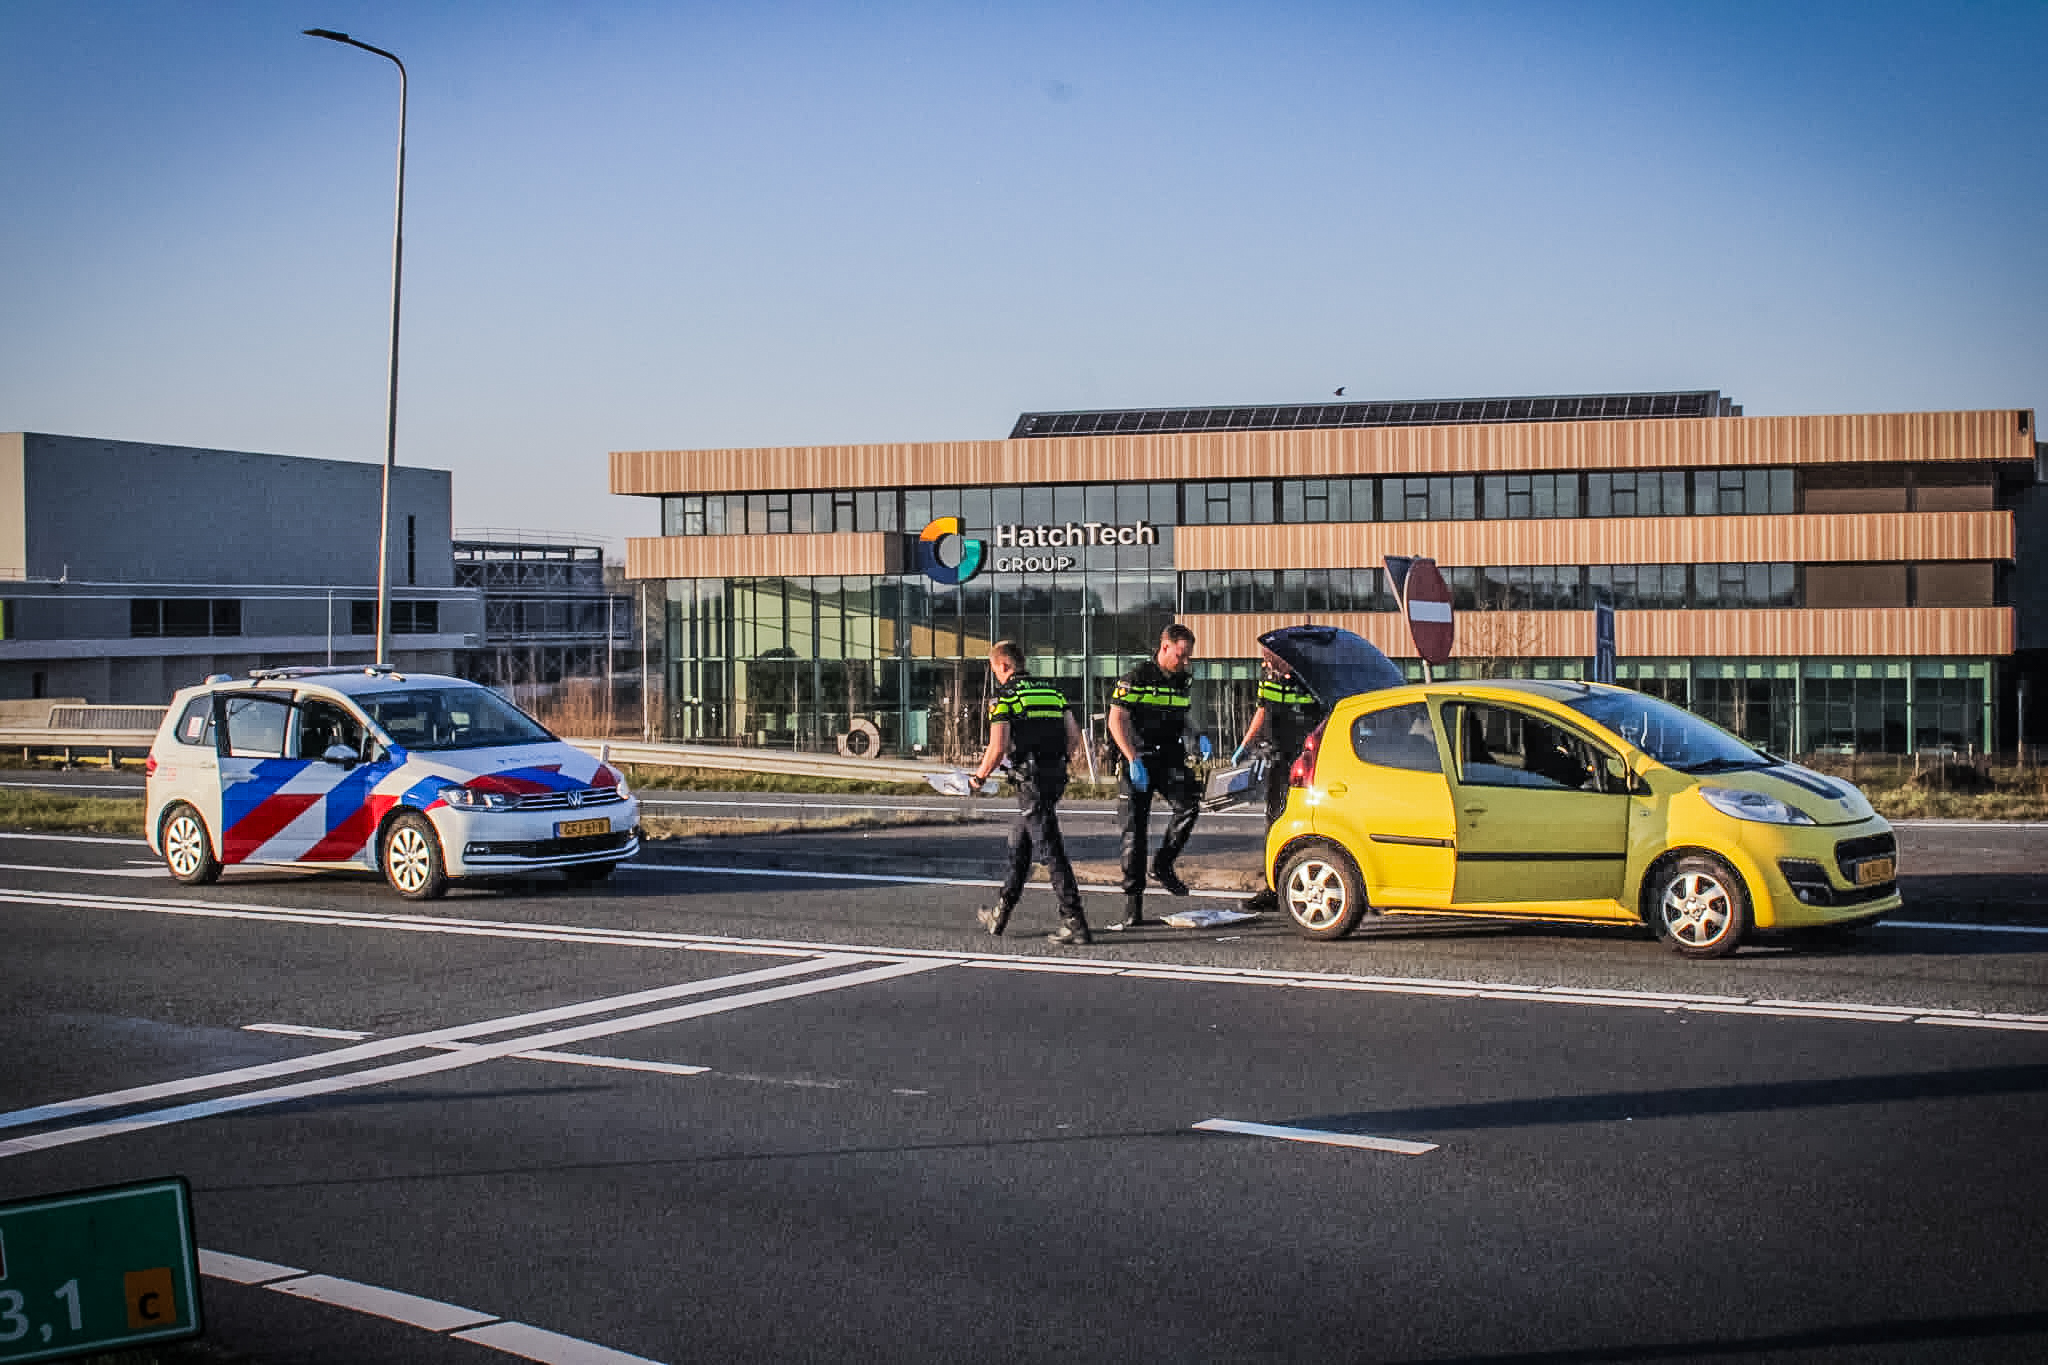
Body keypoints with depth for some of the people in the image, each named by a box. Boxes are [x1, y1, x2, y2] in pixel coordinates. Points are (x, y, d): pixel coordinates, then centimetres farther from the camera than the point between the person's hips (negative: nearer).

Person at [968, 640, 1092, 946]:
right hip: (1057, 777, 8)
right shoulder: (1052, 691, 14)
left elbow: (998, 748, -16)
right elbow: (1074, 738, 11)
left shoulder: (1004, 697, -7)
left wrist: (980, 775, 1)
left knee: (1051, 851, -6)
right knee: (1018, 844, 21)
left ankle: (1075, 923, -8)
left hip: (1032, 782, -8)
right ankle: (1001, 913, 31)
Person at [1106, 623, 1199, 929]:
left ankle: (1162, 866, -3)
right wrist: (1134, 761, -19)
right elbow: (1116, 721, -13)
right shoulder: (1136, 679, -8)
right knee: (1134, 832, -2)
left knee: (1188, 804, -24)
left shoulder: (1183, 681, 11)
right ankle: (1133, 909, 2)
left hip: (1171, 759, 4)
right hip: (1138, 762, -4)